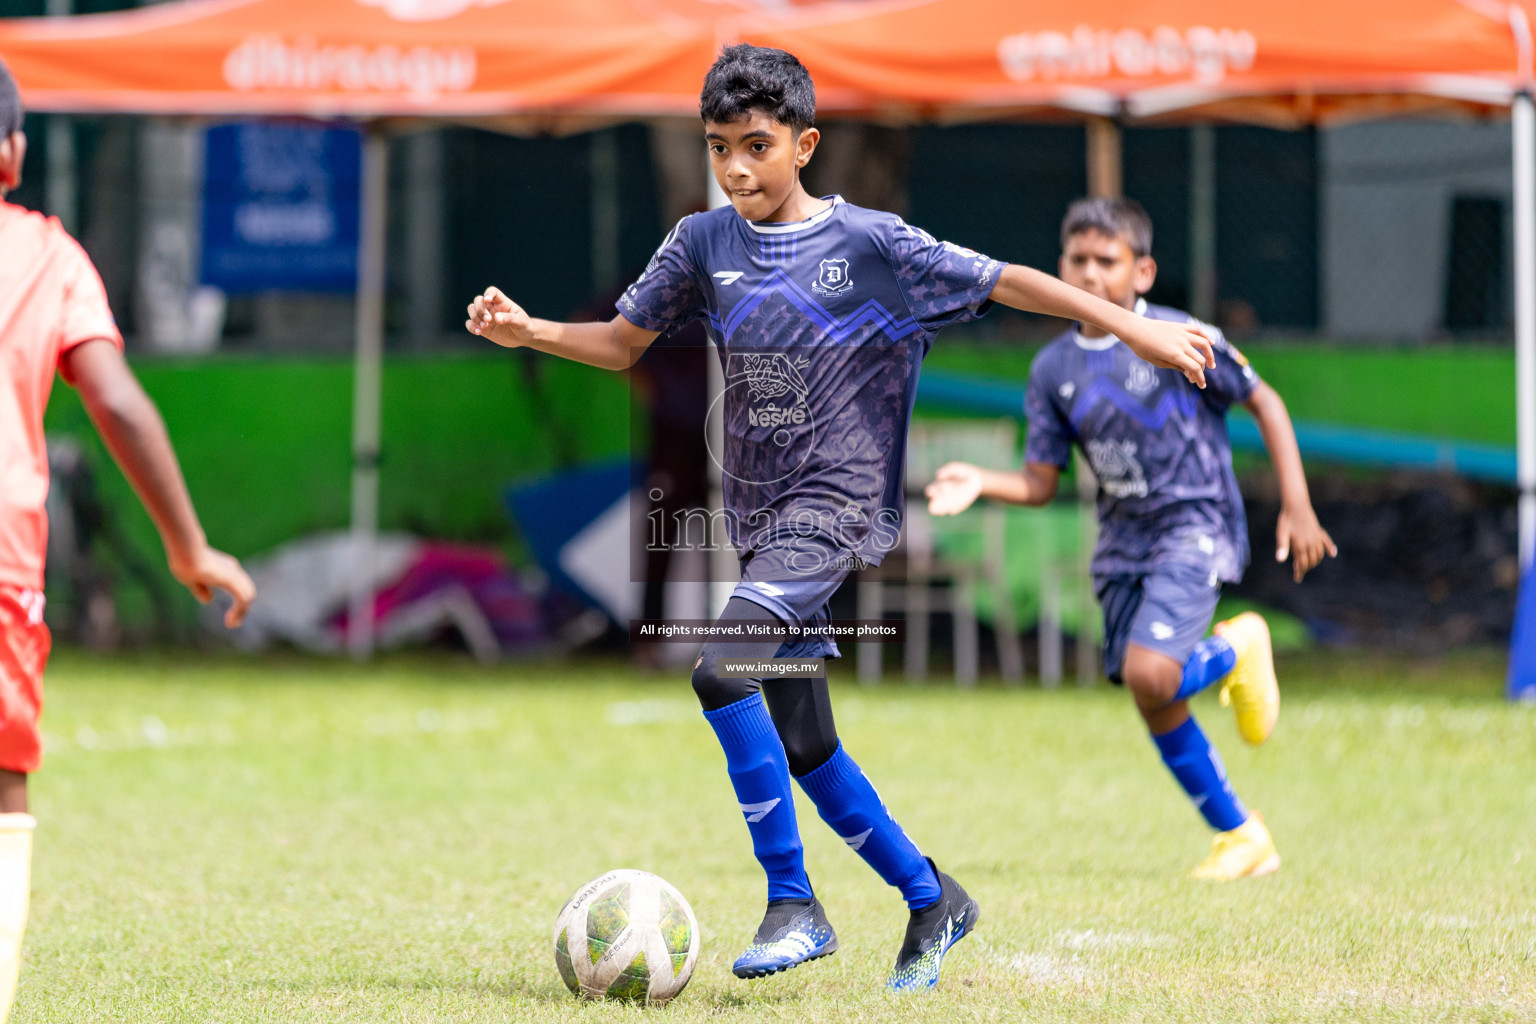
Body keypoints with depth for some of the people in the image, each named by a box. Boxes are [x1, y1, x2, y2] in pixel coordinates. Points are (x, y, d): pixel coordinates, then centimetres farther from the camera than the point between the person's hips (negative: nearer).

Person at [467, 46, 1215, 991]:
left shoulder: (869, 243, -8)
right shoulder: (704, 243, 5)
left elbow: (1005, 282, -5)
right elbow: (622, 343, 12)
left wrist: (1133, 326, -9)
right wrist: (525, 330, -5)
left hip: (836, 509, -6)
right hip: (760, 517, 6)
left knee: (722, 670, -26)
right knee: (805, 748, 9)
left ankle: (794, 906, -20)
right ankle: (933, 899, 27)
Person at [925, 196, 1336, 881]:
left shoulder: (1179, 338, -10)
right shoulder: (1053, 369, 4)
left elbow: (1263, 402, -2)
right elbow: (1041, 483, 6)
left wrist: (1297, 508, -6)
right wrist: (980, 484, -15)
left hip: (1195, 525, -6)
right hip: (1122, 542, 6)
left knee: (1149, 675, -27)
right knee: (1156, 708, 4)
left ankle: (1235, 653, 6)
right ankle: (1241, 837, 20)